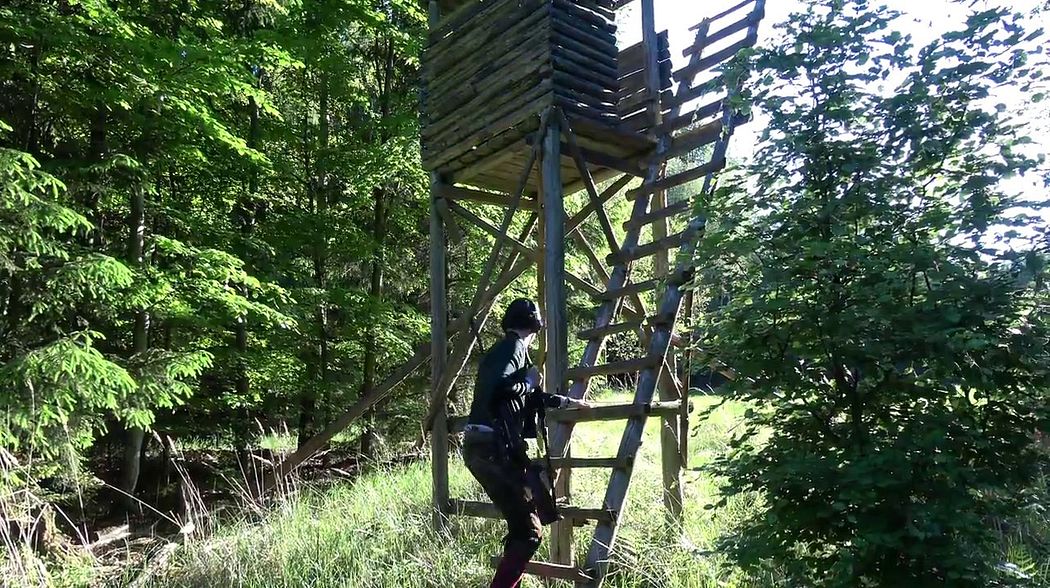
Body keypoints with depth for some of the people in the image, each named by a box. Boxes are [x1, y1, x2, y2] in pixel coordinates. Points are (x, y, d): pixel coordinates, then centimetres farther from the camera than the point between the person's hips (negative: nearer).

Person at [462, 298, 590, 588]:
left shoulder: (504, 349, 23)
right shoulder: (514, 347, -7)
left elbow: (530, 398, 37)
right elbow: (498, 390, -25)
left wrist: (565, 402, 47)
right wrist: (529, 381, -7)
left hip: (485, 448, 10)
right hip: (493, 449, -10)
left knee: (520, 525, 19)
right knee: (529, 530, -8)